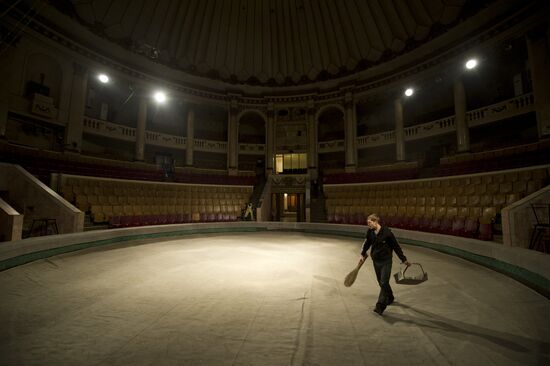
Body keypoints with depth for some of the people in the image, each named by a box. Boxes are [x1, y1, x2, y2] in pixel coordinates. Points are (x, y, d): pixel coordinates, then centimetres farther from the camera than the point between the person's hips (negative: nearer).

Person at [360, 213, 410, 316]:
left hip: (386, 261, -5)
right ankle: (390, 298, 42)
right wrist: (362, 254, 12)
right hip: (376, 261, 5)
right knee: (381, 283, 18)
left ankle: (380, 306, 0)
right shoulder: (370, 232, -7)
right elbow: (366, 244, 12)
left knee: (384, 283, -7)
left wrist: (404, 260, -5)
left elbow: (396, 246, -10)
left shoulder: (386, 232, -20)